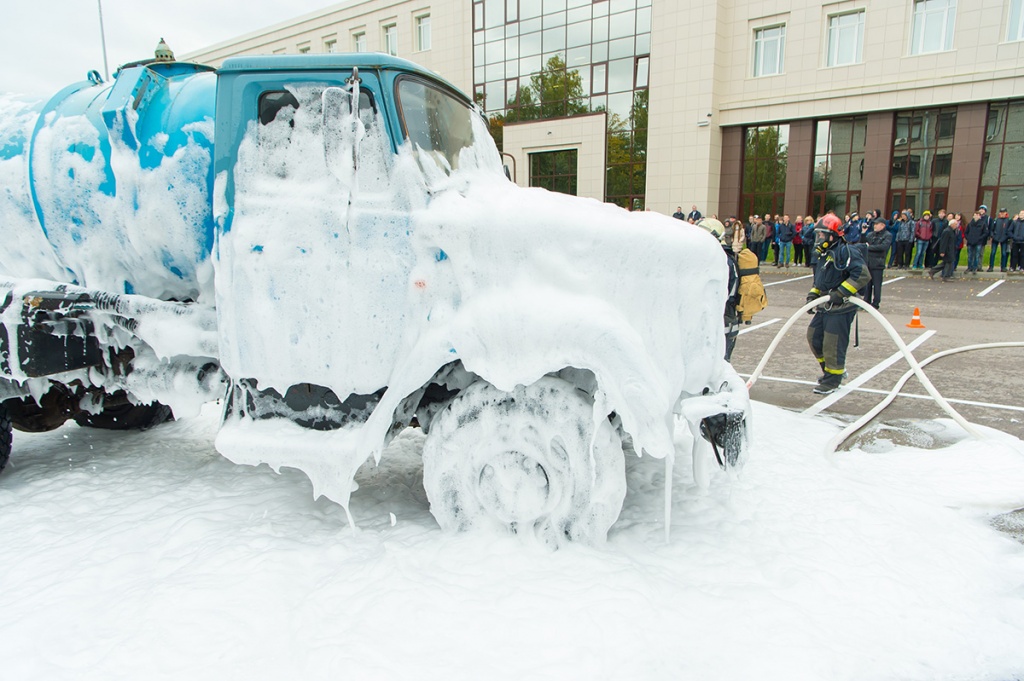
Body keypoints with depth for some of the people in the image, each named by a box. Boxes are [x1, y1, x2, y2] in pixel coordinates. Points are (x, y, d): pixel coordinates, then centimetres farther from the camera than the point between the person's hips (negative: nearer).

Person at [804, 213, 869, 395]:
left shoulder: (847, 252, -15)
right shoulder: (824, 254, 14)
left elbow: (861, 274, -24)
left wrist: (840, 293, -26)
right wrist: (812, 296, 9)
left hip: (841, 308, -9)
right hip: (825, 307, 9)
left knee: (832, 344, -4)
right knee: (814, 337, 14)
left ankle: (832, 381, 11)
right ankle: (830, 369, 33)